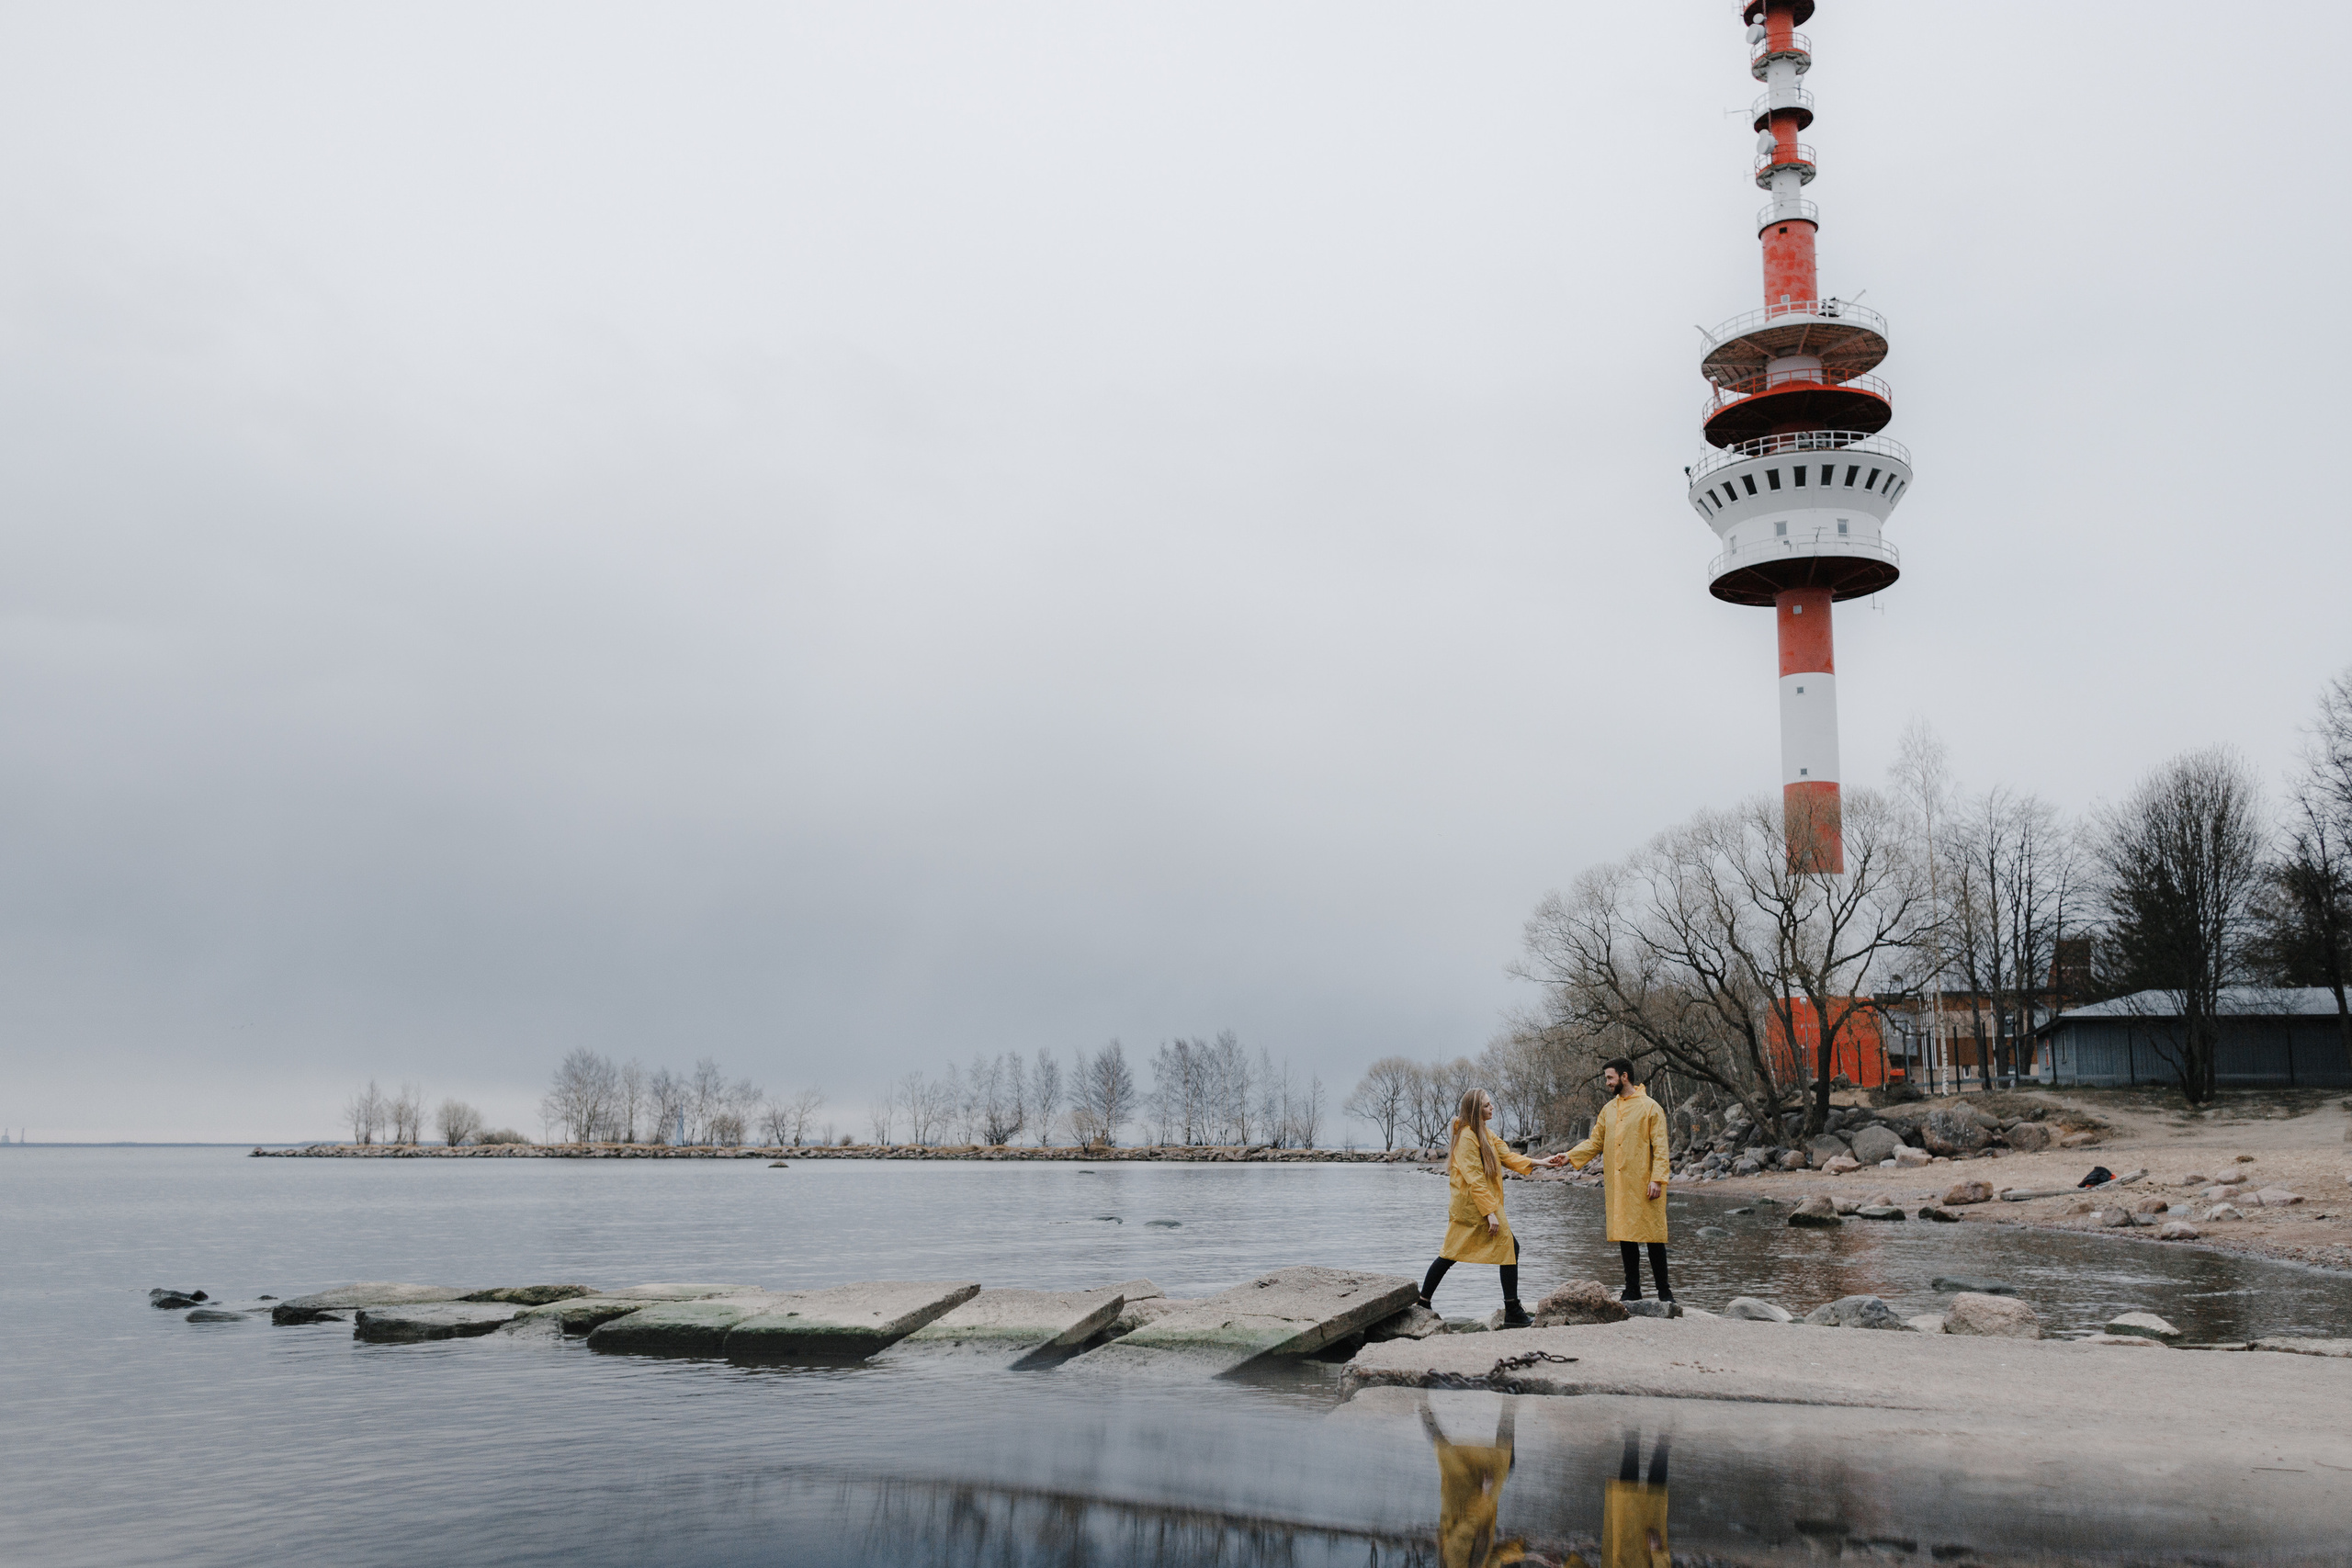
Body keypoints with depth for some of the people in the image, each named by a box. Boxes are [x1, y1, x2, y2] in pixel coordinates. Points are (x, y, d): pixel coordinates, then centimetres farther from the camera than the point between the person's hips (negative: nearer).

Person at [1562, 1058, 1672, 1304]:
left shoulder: (1649, 1107, -4)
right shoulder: (1608, 1109, 13)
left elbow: (1660, 1147, -7)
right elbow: (1595, 1142, 14)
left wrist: (1657, 1179, -16)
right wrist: (1569, 1156, 1)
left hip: (1643, 1184, -6)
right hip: (1618, 1185, 6)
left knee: (1653, 1236, -1)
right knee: (1625, 1236, 8)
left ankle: (1664, 1290, 8)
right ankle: (1632, 1290, 15)